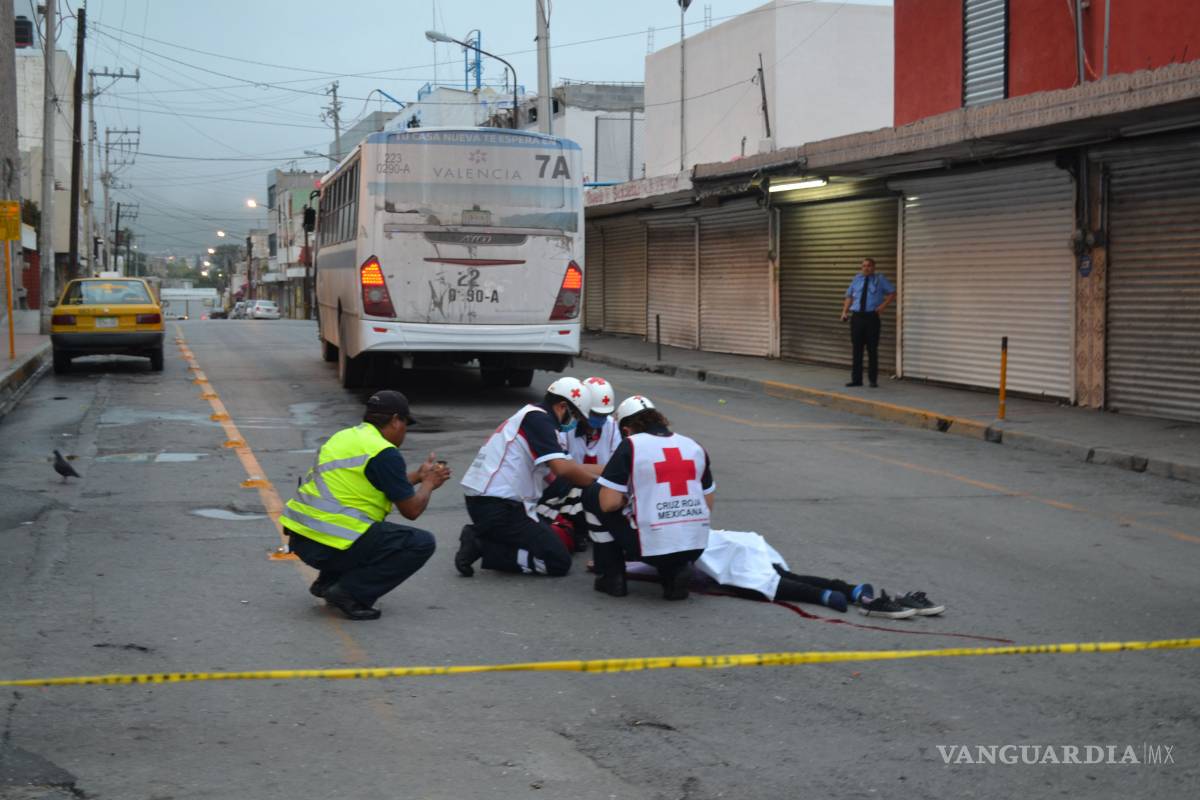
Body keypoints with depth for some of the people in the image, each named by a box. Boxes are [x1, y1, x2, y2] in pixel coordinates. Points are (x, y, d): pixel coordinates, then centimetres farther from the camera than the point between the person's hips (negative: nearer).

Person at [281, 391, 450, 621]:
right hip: (331, 545, -9)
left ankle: (328, 581, 18)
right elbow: (412, 510, -2)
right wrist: (428, 483, 16)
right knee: (422, 544, -2)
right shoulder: (385, 453, -10)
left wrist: (418, 476, 32)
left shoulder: (345, 436, 16)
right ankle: (351, 593, -8)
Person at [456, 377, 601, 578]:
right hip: (497, 507, -10)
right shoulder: (537, 417, -11)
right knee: (559, 561, -8)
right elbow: (562, 469, -22)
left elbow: (551, 475, 19)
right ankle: (483, 547, -9)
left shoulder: (530, 416, 19)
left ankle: (480, 538, 7)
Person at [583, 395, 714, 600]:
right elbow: (708, 506, 15)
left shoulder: (630, 446, -3)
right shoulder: (694, 446, 11)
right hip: (696, 547, 5)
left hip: (650, 546, -5)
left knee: (592, 495, 16)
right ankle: (676, 570, 12)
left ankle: (611, 578, 15)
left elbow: (609, 503, -8)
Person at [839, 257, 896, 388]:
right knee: (857, 349, 4)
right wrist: (845, 311, 2)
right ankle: (856, 379, 10)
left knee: (872, 349, 1)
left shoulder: (880, 280, 5)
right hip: (857, 317, 3)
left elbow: (892, 293, 6)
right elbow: (849, 296, 16)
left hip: (872, 317, -3)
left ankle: (873, 380, 7)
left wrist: (883, 306, -7)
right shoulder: (857, 279, 12)